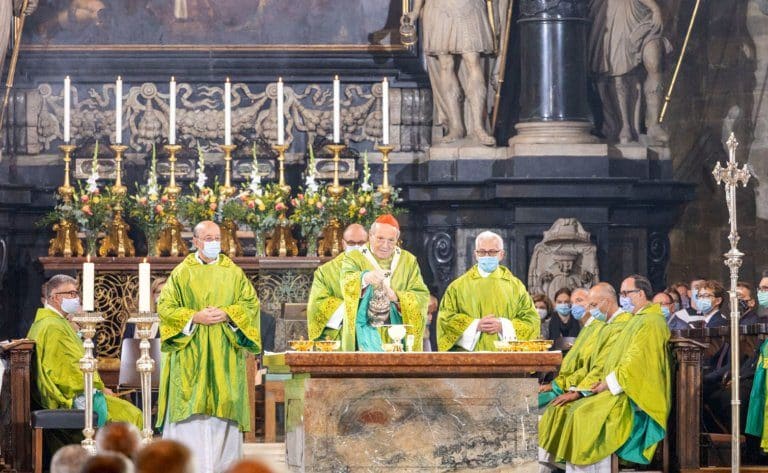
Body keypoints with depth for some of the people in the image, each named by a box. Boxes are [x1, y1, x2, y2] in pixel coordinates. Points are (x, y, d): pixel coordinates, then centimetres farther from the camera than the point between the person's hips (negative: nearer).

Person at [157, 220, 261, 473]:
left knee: (222, 406, -1)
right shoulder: (182, 273, 4)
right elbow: (165, 307, -1)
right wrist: (194, 317, -13)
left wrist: (227, 314, -12)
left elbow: (250, 303, 4)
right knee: (190, 405, -6)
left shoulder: (234, 273, 9)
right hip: (190, 354, -2)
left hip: (225, 355, 2)